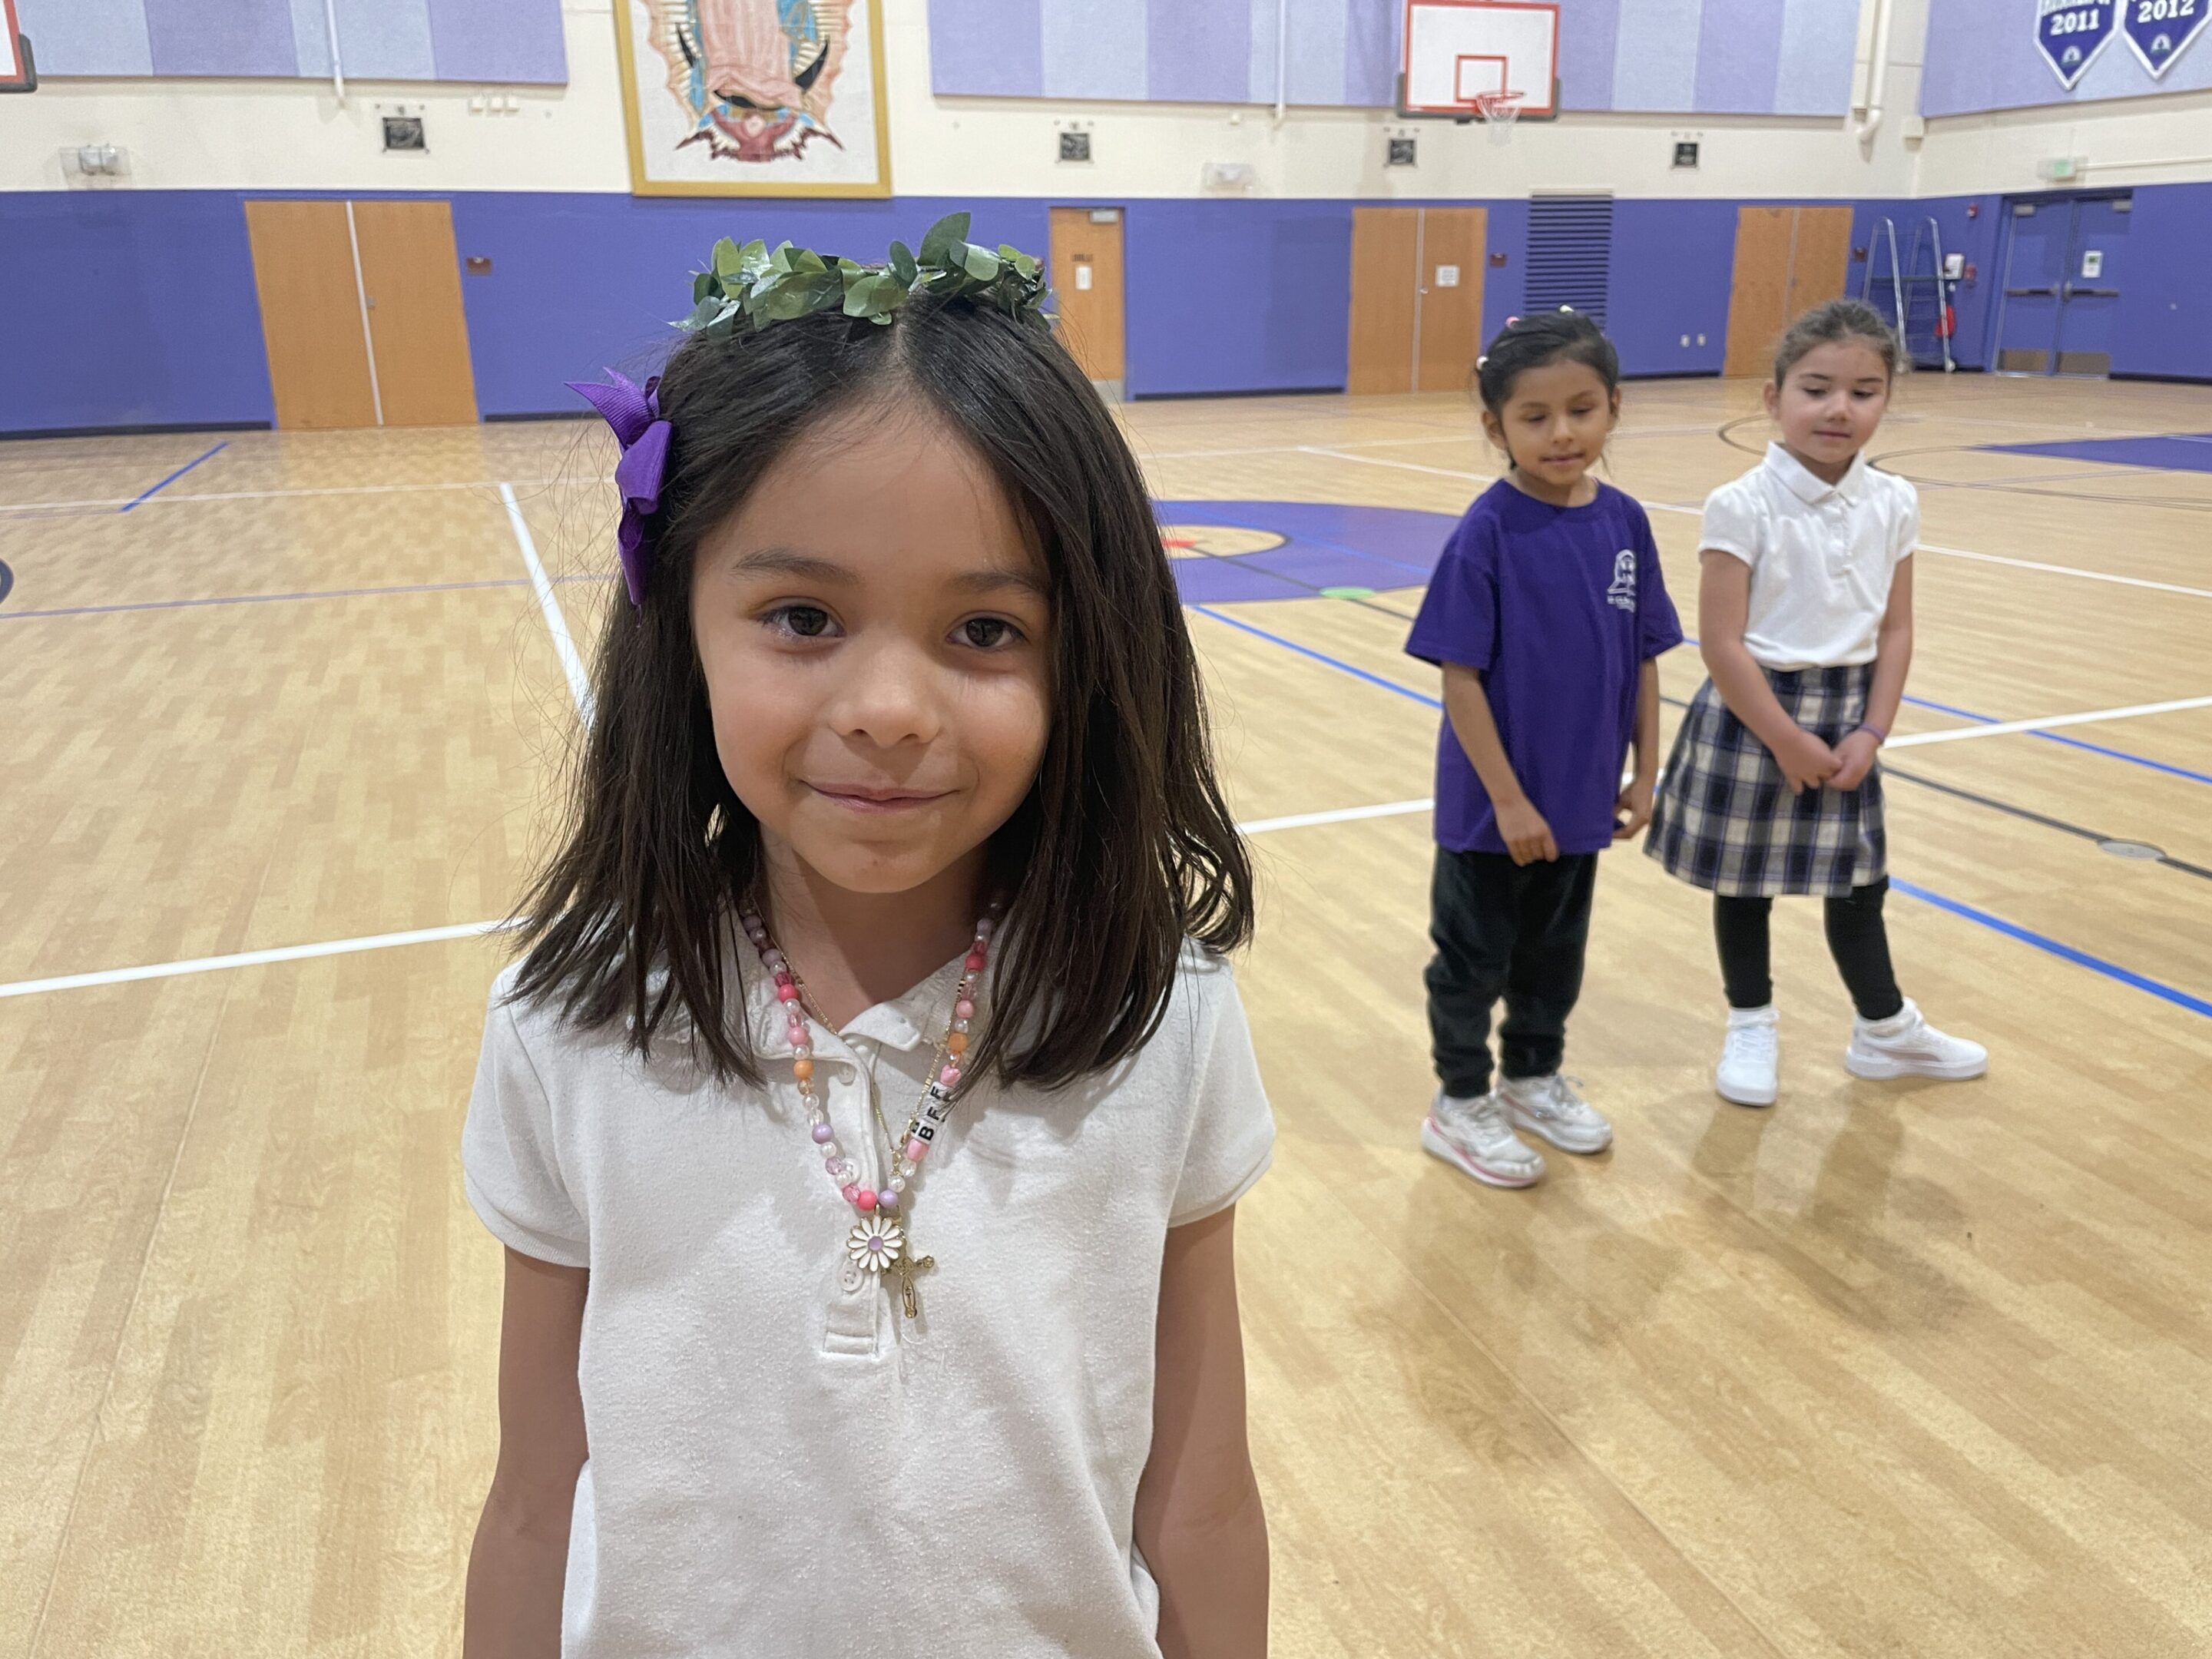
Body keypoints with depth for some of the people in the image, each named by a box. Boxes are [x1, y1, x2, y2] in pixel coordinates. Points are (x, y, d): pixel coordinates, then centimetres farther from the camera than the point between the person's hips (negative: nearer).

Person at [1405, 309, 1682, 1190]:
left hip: (1581, 794, 5)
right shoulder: (1488, 531, -18)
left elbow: (1643, 656, 5)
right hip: (1493, 803, -5)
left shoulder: (1624, 522, -2)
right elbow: (1460, 675, -17)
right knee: (1473, 956, 11)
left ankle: (1533, 1077, 42)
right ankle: (1459, 1104, 29)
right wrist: (1507, 798, -17)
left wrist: (1644, 774, 5)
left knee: (1555, 950, 21)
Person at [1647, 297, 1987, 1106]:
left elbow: (1895, 630, 3)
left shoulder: (1893, 504, -1)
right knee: (1745, 879, 10)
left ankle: (1886, 1031, 36)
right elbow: (1721, 644, -18)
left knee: (1857, 878, 17)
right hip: (1751, 716, -4)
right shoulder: (1742, 507, -17)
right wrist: (1787, 740, -16)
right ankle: (1751, 1028, 30)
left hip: (1845, 716, 4)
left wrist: (1869, 732, -6)